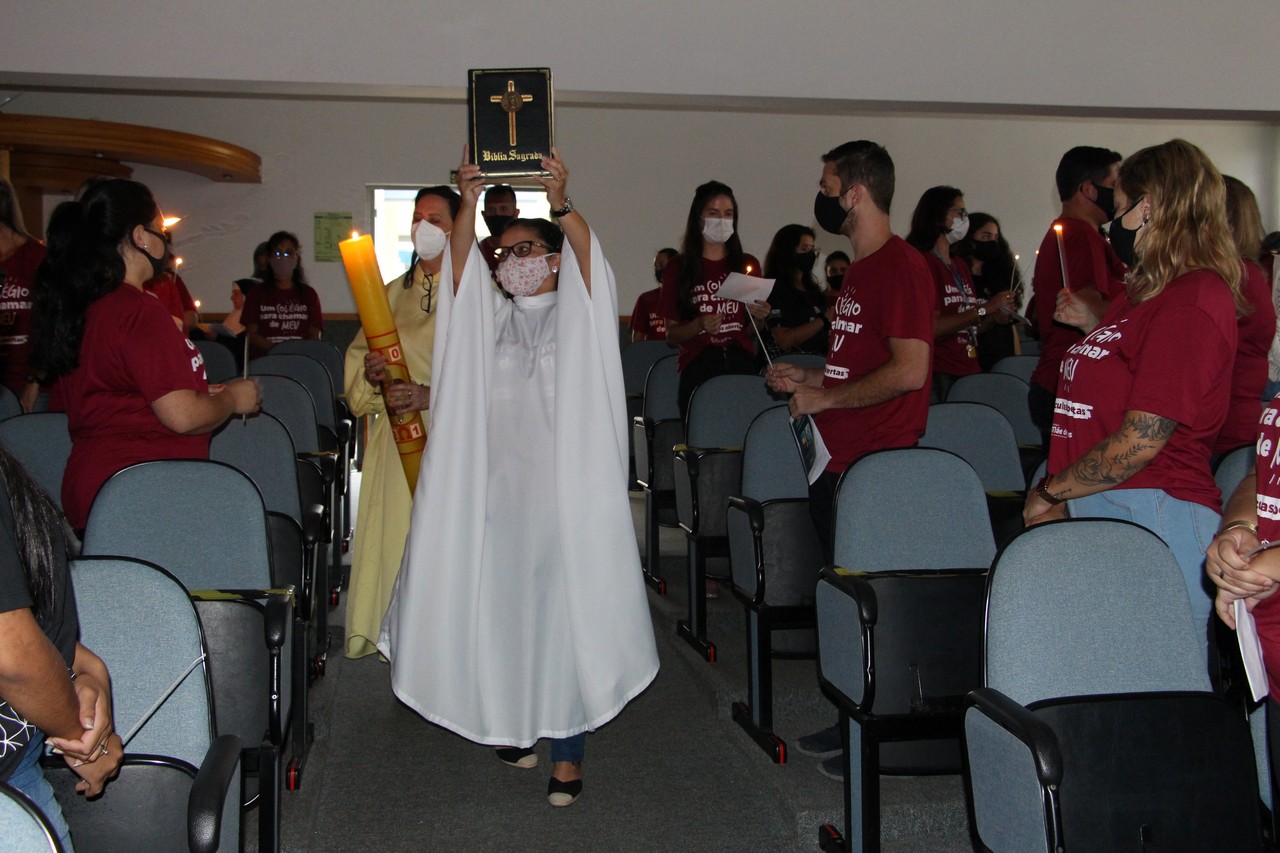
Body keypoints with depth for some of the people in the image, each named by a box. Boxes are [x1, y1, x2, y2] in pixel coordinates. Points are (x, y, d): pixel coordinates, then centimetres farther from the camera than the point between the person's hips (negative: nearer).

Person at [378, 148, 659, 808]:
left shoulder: (577, 310, 7)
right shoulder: (490, 315, 15)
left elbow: (590, 258, -12)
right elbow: (461, 261, 0)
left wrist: (560, 204, -28)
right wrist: (469, 203, -16)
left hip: (566, 486, -3)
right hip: (497, 485, 3)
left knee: (567, 605, -4)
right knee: (503, 604, 6)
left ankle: (568, 750, 0)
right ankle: (514, 722, 21)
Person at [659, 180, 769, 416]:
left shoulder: (748, 265, 14)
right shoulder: (678, 269, 6)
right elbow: (671, 335, 3)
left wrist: (758, 318, -2)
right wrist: (699, 325, -13)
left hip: (742, 368, 2)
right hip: (698, 370, -2)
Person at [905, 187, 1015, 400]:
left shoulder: (960, 265, 17)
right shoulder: (923, 261, -9)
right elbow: (931, 327, -18)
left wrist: (996, 318, 5)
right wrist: (985, 309, -14)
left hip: (969, 371, 8)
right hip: (939, 376, -7)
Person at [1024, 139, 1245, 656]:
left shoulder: (1192, 301, -15)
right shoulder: (1152, 293, 17)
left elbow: (1140, 442, -18)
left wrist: (1048, 491, -8)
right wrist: (1095, 328, 19)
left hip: (1154, 517, -10)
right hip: (1102, 514, 10)